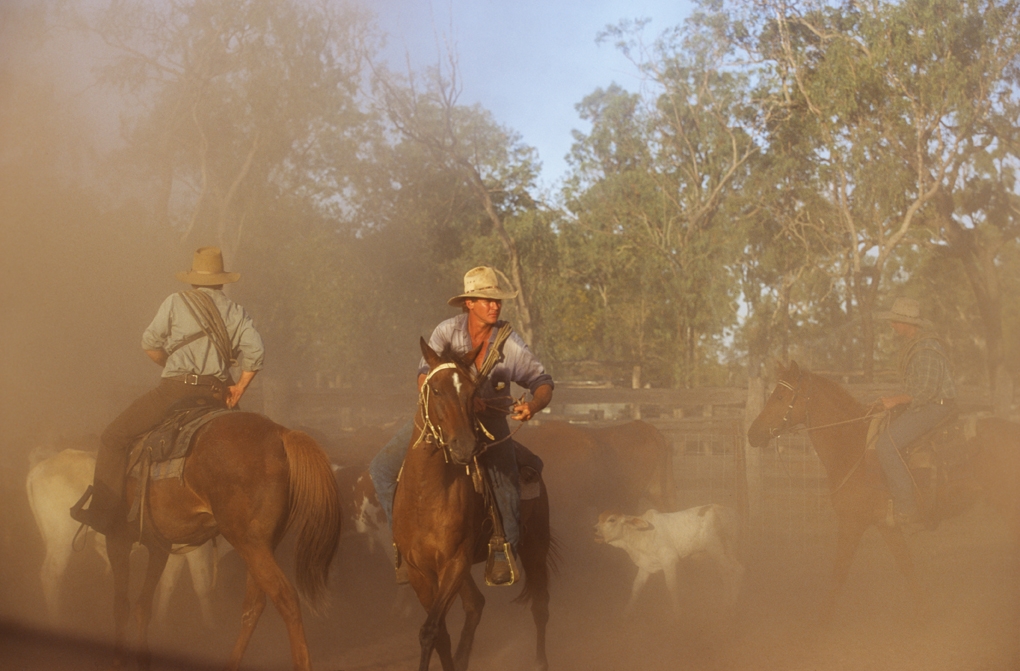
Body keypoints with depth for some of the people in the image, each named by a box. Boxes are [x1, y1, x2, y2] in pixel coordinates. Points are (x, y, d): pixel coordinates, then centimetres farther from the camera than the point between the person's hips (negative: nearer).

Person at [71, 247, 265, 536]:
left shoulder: (176, 302, 5)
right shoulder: (236, 312, 13)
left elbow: (150, 344, 3)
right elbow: (254, 351, -1)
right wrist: (238, 390, 8)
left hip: (177, 388, -4)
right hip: (218, 393, 4)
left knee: (113, 437, 2)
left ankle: (103, 512, -7)